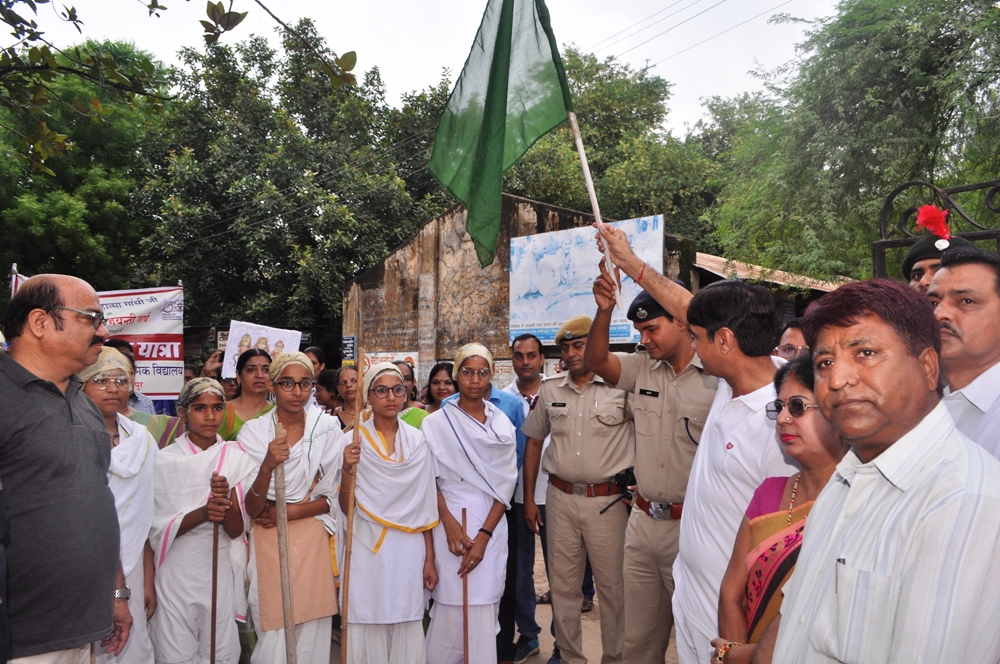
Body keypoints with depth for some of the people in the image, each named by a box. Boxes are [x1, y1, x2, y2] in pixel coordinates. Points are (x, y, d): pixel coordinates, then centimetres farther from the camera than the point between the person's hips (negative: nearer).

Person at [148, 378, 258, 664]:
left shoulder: (237, 458, -1)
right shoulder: (164, 461, -4)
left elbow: (235, 530, -6)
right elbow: (158, 529, -7)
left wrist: (225, 499, -27)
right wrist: (202, 513, -25)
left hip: (221, 571, 1)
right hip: (176, 572, -1)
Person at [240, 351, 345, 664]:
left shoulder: (328, 429, -2)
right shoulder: (253, 431, -4)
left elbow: (332, 497, 3)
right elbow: (252, 508, -8)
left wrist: (284, 512, -9)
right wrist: (267, 467, -26)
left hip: (312, 541, 1)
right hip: (267, 544, 0)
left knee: (312, 638, 6)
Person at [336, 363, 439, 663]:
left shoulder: (417, 441, 3)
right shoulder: (353, 440, -2)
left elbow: (424, 505, 5)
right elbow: (346, 508, -4)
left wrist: (429, 559, 5)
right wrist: (347, 470, -21)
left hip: (409, 550, 2)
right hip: (367, 549, -1)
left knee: (408, 629, 6)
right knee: (367, 629, 3)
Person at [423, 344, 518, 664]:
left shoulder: (503, 425, 6)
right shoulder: (436, 422, 0)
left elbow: (506, 482, 1)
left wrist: (484, 535, -8)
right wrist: (449, 523, -14)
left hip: (491, 524, 3)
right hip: (451, 519, -2)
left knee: (486, 608, 4)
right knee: (455, 605, -3)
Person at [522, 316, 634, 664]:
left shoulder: (622, 386, -5)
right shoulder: (549, 390, 7)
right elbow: (534, 443, 14)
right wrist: (529, 498, 12)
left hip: (608, 500, -3)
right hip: (560, 498, 4)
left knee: (613, 586, 7)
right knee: (562, 586, 13)